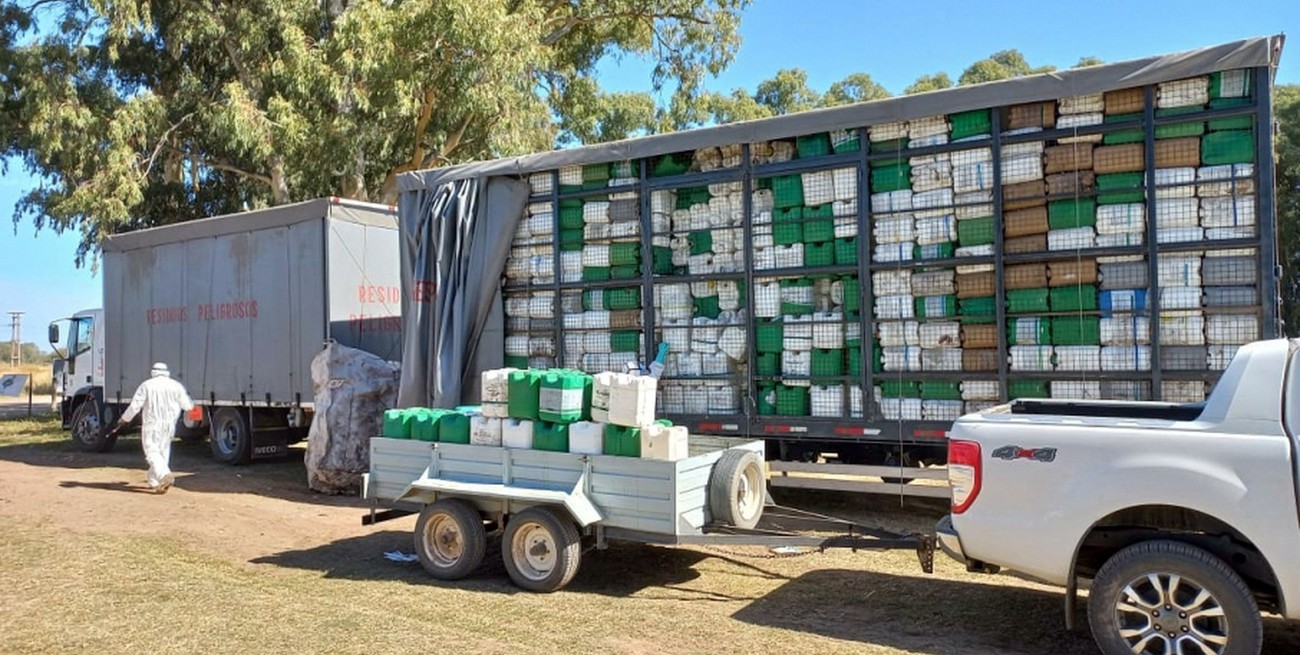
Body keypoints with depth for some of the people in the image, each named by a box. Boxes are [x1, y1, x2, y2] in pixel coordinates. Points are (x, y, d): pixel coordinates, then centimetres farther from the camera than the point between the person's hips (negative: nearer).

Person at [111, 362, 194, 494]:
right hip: (169, 425, 4)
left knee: (152, 452, -5)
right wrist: (188, 397, 28)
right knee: (163, 452, 15)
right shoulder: (176, 386, 4)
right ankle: (154, 482, 21)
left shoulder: (146, 386, -3)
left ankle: (165, 476, -28)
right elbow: (187, 406, 5)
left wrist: (122, 421, 4)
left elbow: (134, 406, -7)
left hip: (151, 425, -4)